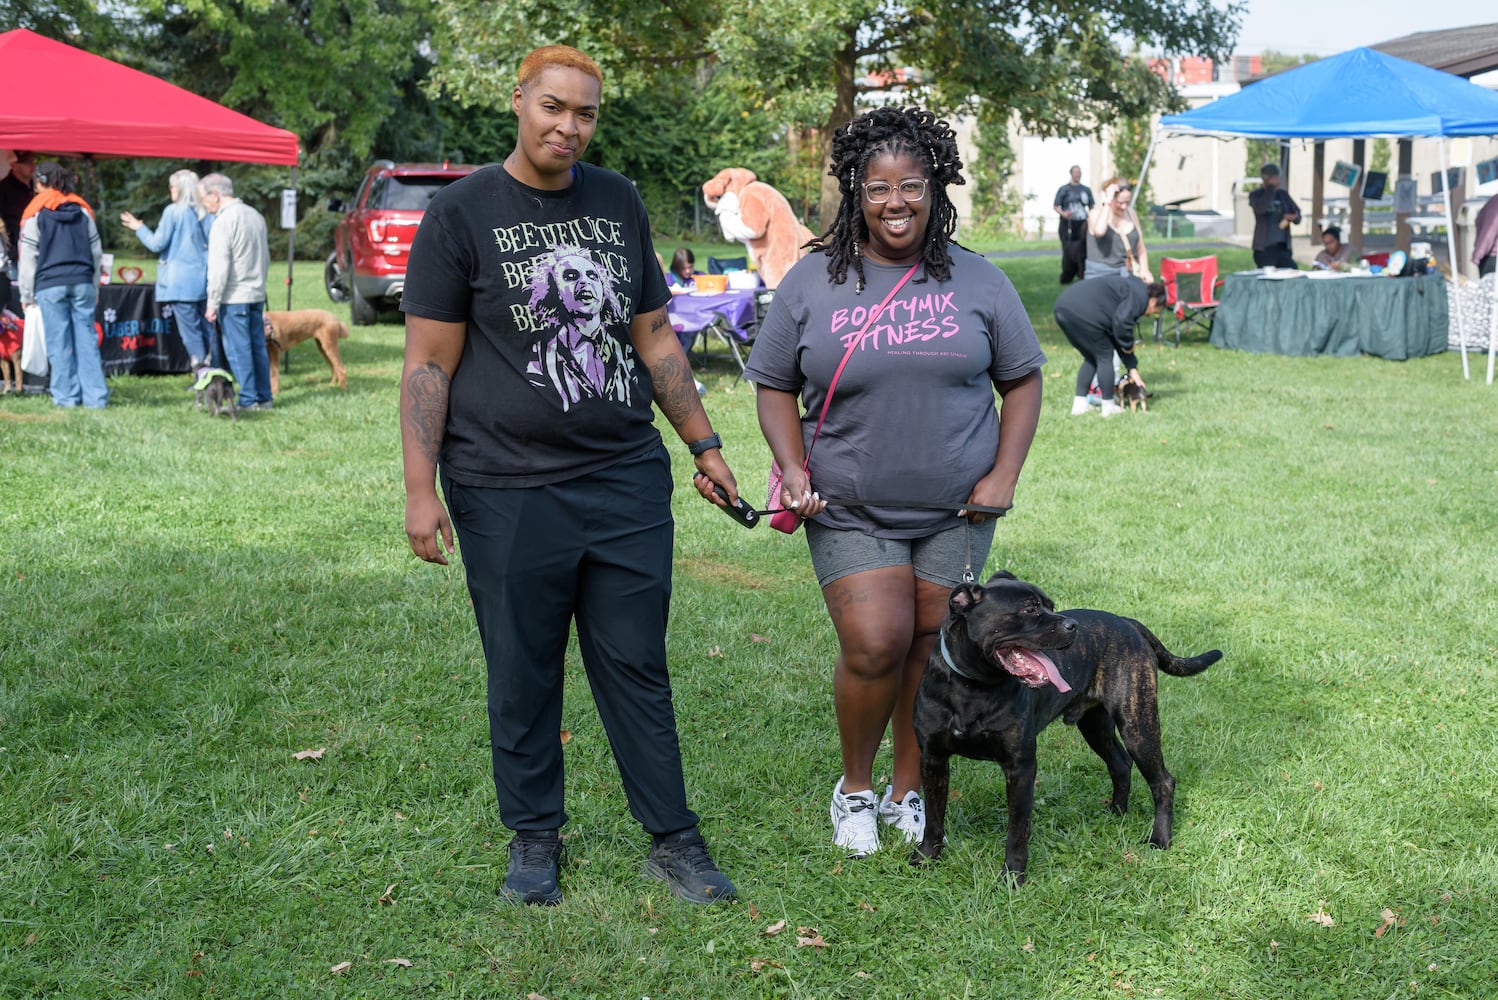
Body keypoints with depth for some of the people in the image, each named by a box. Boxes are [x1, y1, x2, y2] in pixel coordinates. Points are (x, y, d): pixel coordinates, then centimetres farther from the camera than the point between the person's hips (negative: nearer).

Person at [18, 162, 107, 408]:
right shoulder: (82, 210, 11)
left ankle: (66, 397, 1)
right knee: (87, 340, 2)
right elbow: (96, 252, 14)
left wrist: (26, 294, 5)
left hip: (50, 286, -3)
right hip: (82, 283, 3)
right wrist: (94, 288, 21)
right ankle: (95, 397, -1)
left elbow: (28, 257, -1)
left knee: (59, 343, 1)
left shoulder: (36, 212, -1)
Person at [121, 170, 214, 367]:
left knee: (190, 330, -4)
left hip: (181, 281, -5)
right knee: (206, 329, 8)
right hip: (204, 281, 5)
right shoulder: (204, 213, 6)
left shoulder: (173, 211, -8)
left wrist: (139, 228, 10)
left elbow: (157, 244, -5)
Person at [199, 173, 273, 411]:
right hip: (257, 294, 8)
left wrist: (213, 303, -13)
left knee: (238, 349, -3)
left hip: (234, 297, -8)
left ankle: (248, 400, -1)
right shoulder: (255, 216, 11)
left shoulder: (223, 222, -15)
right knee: (257, 346, 12)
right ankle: (264, 398, 15)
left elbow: (219, 268, -17)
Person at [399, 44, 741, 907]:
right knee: (524, 676, 8)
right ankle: (535, 837, 25)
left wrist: (704, 443, 14)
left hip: (628, 479, 3)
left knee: (639, 667, 8)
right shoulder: (462, 214, -3)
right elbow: (430, 364, -5)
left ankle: (674, 841, 18)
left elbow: (655, 336, 16)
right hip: (508, 494, -3)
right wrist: (421, 489, -11)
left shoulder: (620, 204, 10)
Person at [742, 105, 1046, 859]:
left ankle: (908, 791, 26)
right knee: (874, 645, -13)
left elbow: (1021, 379, 8)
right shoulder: (812, 282, -1)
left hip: (955, 510, 2)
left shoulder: (977, 282, 2)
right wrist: (791, 466, -9)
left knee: (931, 650, 6)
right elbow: (774, 384, 6)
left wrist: (1004, 474, -3)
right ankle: (854, 787, 12)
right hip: (849, 512, -2)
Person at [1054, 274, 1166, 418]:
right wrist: (1128, 345, 2)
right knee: (1104, 357, 6)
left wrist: (1132, 368, 28)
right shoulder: (1139, 296, 0)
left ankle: (1079, 404, 22)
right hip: (1082, 313, -10)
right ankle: (1108, 407, 14)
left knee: (1091, 358, 22)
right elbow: (1122, 321, -17)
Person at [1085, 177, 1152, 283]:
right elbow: (1099, 231, -27)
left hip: (1128, 274, 4)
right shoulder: (1096, 213, -3)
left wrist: (1144, 269, 1)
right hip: (1101, 275, -4)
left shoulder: (1131, 214, 10)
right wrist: (1107, 202, -21)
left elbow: (1140, 247, 16)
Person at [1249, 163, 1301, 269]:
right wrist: (1271, 188, -16)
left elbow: (1297, 212, 16)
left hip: (1283, 246, 4)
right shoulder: (1256, 195, 1)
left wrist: (1294, 217, -8)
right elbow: (1260, 208, -21)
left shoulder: (1283, 194, 14)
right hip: (1264, 248, -4)